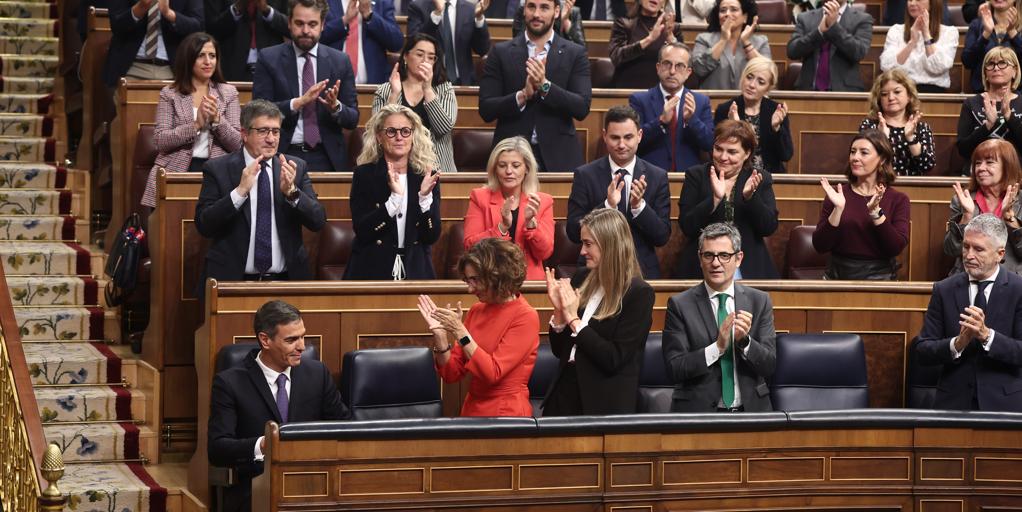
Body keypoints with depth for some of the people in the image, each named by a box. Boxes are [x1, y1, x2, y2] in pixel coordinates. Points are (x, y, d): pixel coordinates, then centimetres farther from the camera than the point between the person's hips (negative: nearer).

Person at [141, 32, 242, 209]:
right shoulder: (169, 94, 9)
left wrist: (217, 119, -10)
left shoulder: (228, 93, 13)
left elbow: (237, 144, 6)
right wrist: (196, 125, -12)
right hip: (177, 171, -1)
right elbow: (160, 141, -2)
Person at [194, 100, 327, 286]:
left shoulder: (296, 167, 10)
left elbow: (318, 221, 3)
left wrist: (291, 192, -14)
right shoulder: (217, 169, 3)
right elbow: (203, 225, -5)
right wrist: (240, 191, -16)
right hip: (232, 280, -2)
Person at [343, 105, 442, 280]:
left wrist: (425, 197, -14)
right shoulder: (364, 175, 1)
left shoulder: (426, 176, 5)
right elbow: (362, 231, -10)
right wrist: (394, 196, -19)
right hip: (371, 271, -1)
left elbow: (431, 237, -1)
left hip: (415, 271, 1)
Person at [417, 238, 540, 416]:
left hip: (506, 415, -5)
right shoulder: (476, 311, 10)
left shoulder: (525, 317, -7)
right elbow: (452, 373, 9)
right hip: (472, 411, 5)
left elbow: (492, 373, -14)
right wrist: (440, 335, -5)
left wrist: (460, 332, -16)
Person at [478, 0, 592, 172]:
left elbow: (582, 108, -5)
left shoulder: (575, 54, 4)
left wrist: (545, 86, -17)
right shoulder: (501, 53, 5)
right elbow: (485, 110, 0)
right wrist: (522, 95, -16)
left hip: (559, 158, 0)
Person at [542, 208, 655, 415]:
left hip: (605, 403, -5)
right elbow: (559, 350, 10)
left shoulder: (639, 293, -10)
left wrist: (574, 320, -14)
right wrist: (560, 311, -6)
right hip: (565, 391, 5)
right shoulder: (581, 279, 6)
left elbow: (614, 359, -15)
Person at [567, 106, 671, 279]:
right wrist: (608, 205, -15)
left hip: (643, 272, 1)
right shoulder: (585, 175, 3)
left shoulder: (657, 177, 6)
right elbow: (573, 232, -3)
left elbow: (663, 237, 3)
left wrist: (639, 206, -12)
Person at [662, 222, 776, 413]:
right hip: (698, 410, -3)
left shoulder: (759, 301, 9)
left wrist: (745, 340, -13)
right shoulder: (680, 305, 1)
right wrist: (718, 347, -16)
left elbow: (769, 366, 4)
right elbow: (674, 368, -5)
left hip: (751, 409, 3)